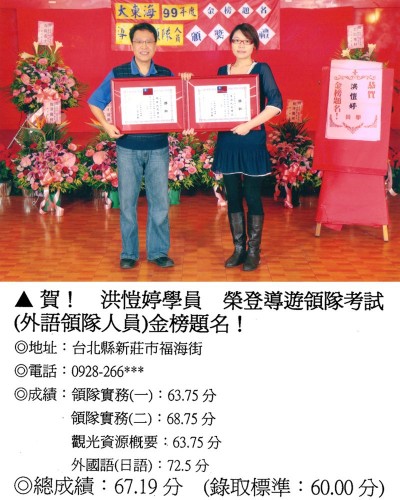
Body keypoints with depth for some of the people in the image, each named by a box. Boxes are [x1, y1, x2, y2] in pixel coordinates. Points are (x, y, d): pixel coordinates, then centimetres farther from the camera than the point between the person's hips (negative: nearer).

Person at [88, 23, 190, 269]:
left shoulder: (166, 74, 5)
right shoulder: (118, 73, 0)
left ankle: (158, 251, 16)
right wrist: (107, 125, -9)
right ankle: (129, 253, 17)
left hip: (158, 147, 1)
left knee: (160, 201, 4)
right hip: (128, 147, -1)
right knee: (128, 201, 5)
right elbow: (95, 103, 5)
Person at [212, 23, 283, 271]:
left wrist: (249, 125, -20)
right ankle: (238, 249, 20)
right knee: (233, 197, 8)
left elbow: (276, 104, -14)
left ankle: (253, 251, 13)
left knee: (252, 197, 1)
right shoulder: (223, 71, 11)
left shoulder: (262, 69, -2)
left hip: (252, 142, -4)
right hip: (227, 141, 4)